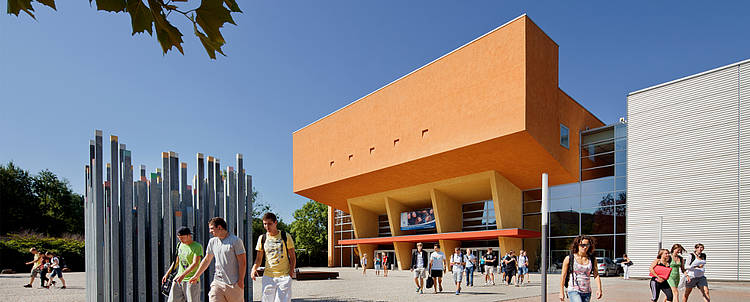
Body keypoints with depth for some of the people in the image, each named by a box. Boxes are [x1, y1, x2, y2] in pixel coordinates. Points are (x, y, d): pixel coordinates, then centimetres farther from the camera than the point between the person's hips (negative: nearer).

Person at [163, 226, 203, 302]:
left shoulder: (197, 247, -11)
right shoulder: (180, 245, 10)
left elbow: (195, 264, -21)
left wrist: (183, 275, -32)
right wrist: (167, 273, 22)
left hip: (191, 281, -6)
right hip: (178, 278, 6)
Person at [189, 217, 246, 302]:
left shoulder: (236, 241, -7)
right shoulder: (212, 242, 11)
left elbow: (242, 262, -8)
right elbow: (206, 260, 22)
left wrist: (241, 280, -12)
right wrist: (196, 276, 25)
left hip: (233, 283, -4)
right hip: (217, 282, 5)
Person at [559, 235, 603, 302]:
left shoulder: (592, 260, 5)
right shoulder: (569, 258, -4)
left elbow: (596, 275, 0)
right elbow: (563, 276, -1)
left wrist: (599, 289, -14)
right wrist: (561, 292, -2)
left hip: (587, 293, 4)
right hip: (573, 291, -4)